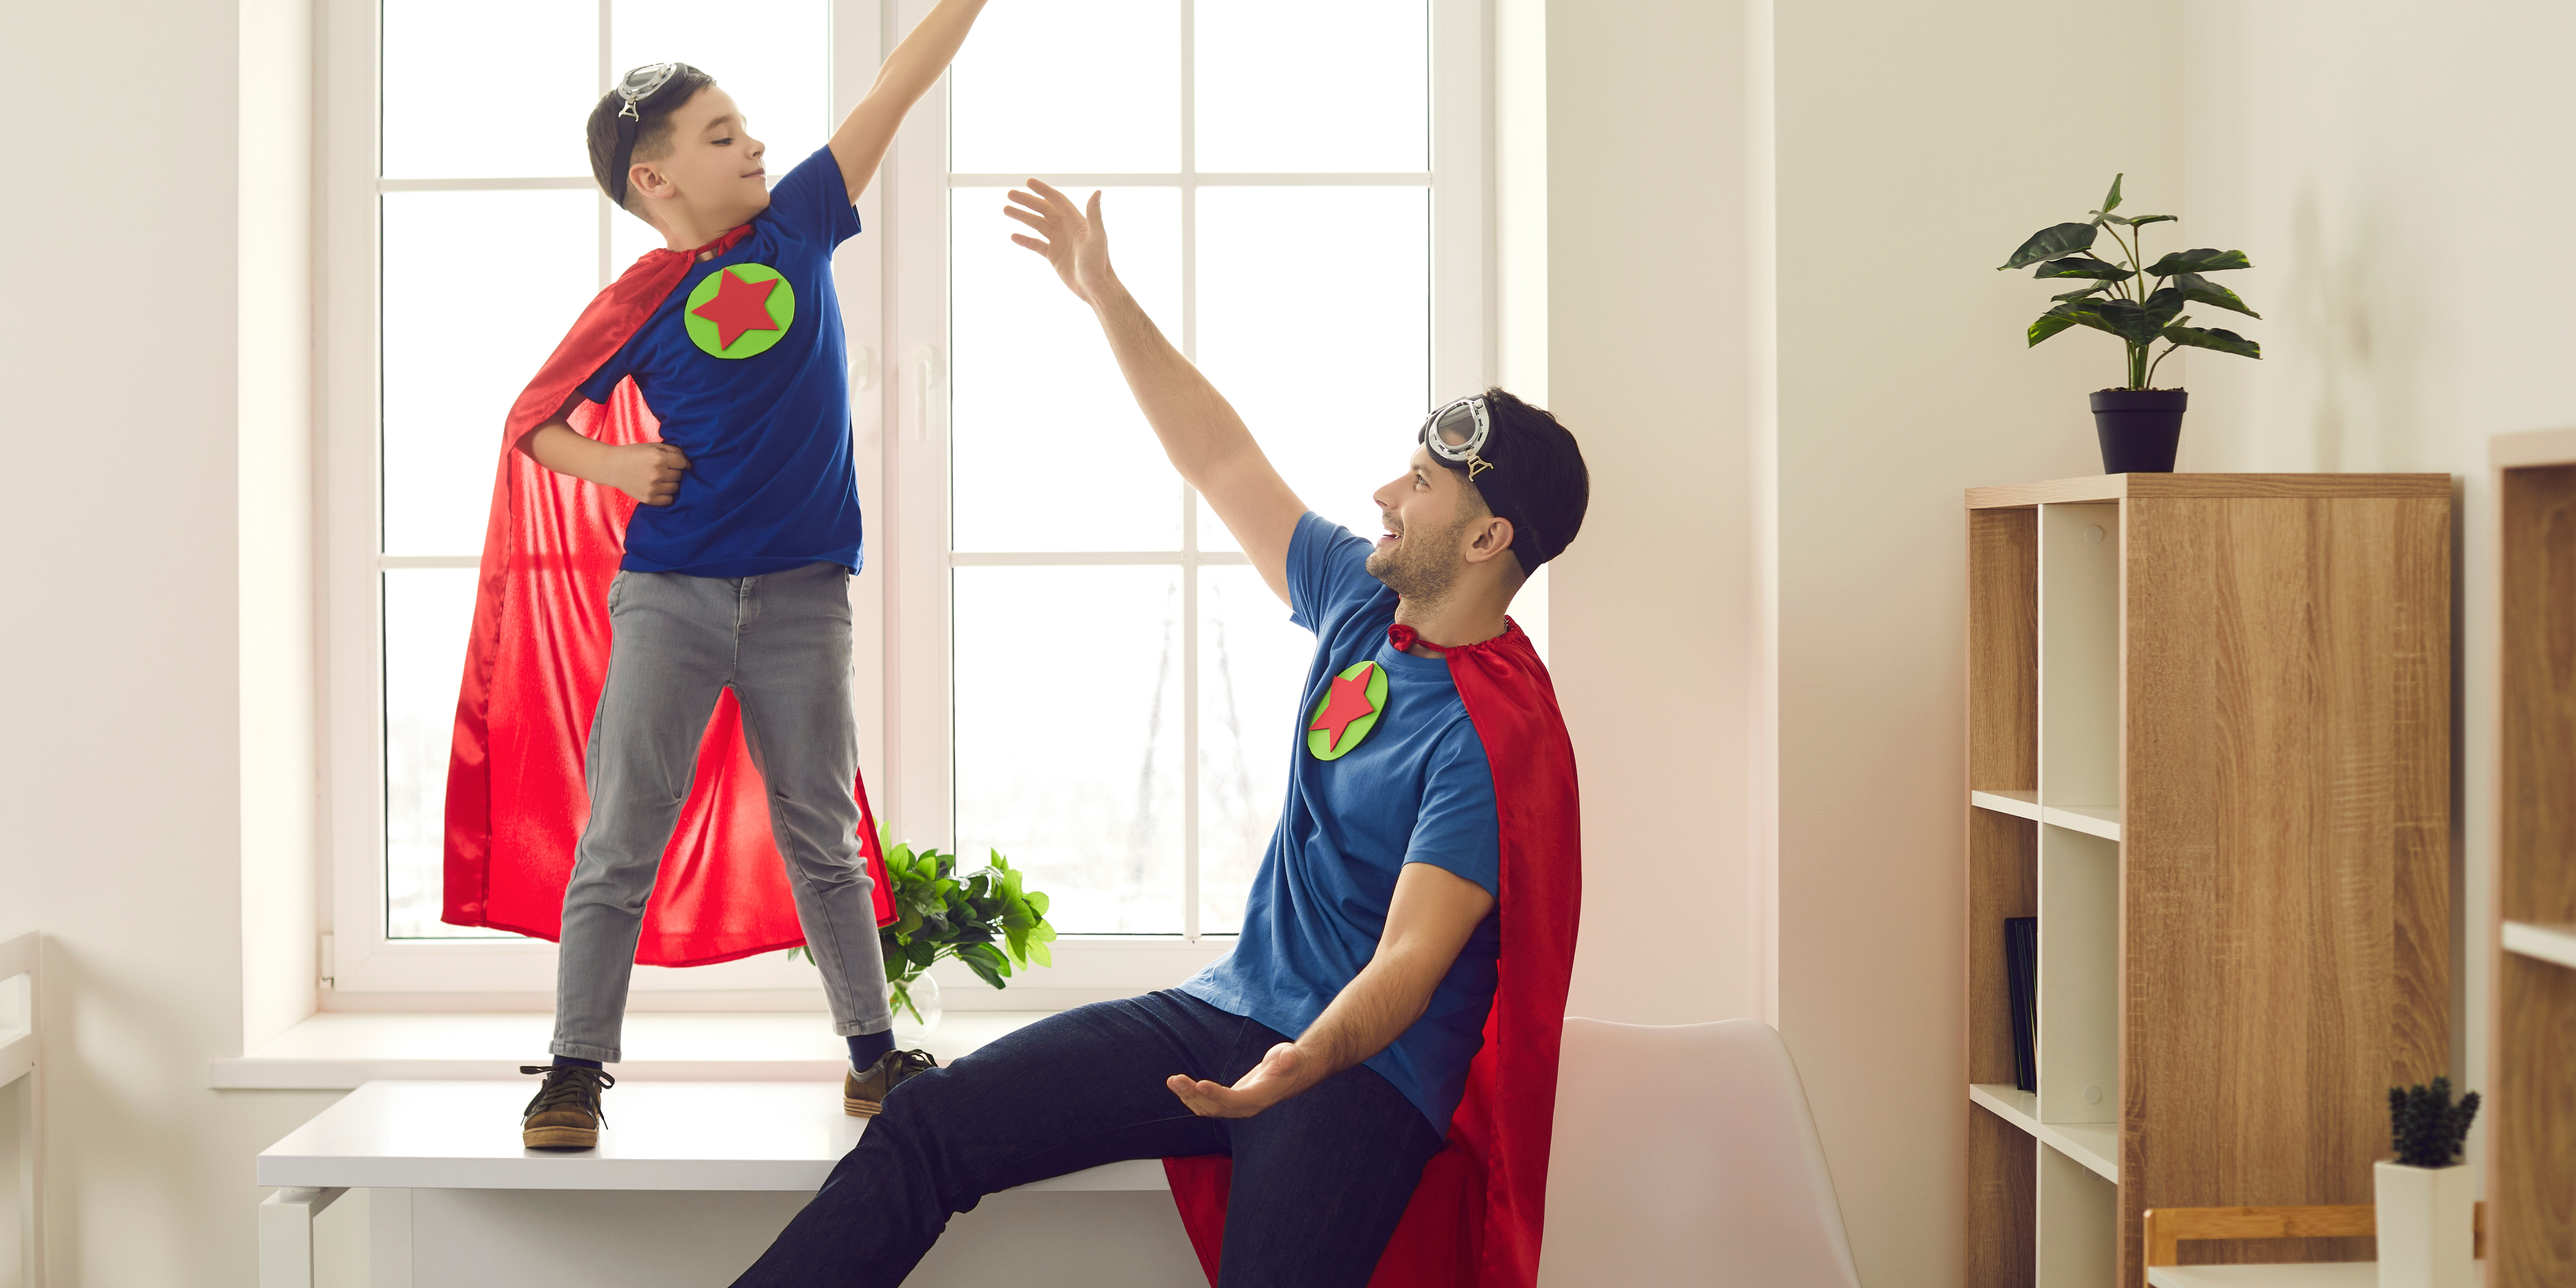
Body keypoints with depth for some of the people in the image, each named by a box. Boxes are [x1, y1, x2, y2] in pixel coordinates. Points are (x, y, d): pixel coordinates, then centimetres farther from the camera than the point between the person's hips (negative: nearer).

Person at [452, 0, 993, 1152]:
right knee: (620, 842, -2)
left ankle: (874, 1054, 19)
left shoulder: (796, 226, 5)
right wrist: (613, 466, -10)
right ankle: (575, 1070, 3)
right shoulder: (636, 303, -2)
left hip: (803, 595, 2)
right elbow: (534, 419, 7)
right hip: (670, 594, -2)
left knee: (823, 839, 11)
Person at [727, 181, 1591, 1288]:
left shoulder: (1497, 736, -17)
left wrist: (1309, 1061, -43)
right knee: (927, 1124, -10)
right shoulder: (1366, 600, 7)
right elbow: (1222, 461, 16)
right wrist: (1106, 295, 17)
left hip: (1365, 1071, -6)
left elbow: (1411, 958, -24)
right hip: (1228, 1012, 6)